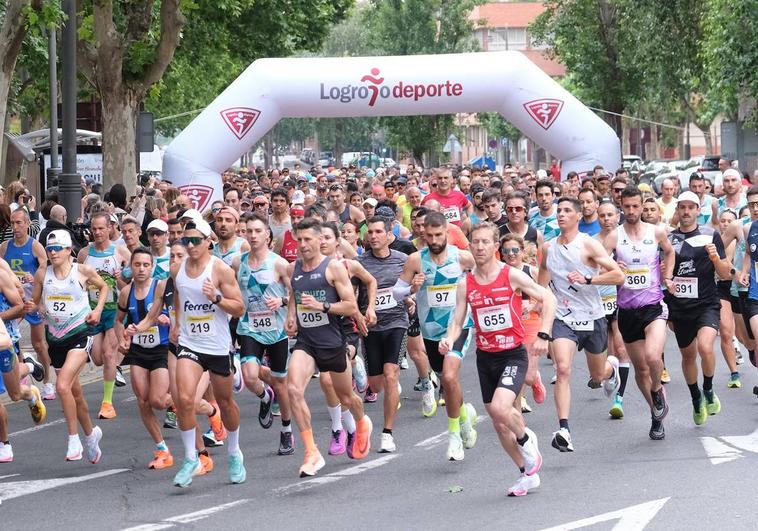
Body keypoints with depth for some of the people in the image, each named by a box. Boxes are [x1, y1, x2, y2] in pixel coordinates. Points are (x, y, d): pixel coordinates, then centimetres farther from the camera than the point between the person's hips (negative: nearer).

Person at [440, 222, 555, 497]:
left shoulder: (512, 276, -10)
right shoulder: (465, 284, 1)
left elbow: (548, 298, -4)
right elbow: (457, 322, 5)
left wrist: (543, 335, -12)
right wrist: (449, 340, -17)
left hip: (513, 354, -5)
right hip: (485, 357, 5)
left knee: (500, 408, -26)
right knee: (499, 423, 9)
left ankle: (526, 440, 6)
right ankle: (527, 474, 26)